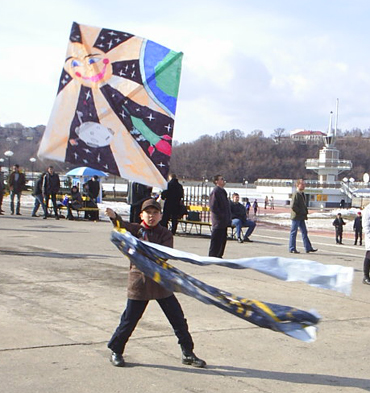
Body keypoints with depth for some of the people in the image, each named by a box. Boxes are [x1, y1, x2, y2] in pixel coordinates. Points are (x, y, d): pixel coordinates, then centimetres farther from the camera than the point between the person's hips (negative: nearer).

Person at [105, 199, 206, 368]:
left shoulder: (165, 234, 2)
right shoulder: (136, 230, -1)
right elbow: (123, 226, -22)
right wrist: (114, 216, -44)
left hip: (161, 283, 2)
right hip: (139, 282, -2)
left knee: (178, 318, 5)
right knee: (129, 320, 3)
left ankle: (188, 353, 19)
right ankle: (116, 351, 23)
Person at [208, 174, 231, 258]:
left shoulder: (222, 191, 17)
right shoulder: (215, 192, -14)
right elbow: (213, 207, -19)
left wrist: (227, 218, 16)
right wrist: (221, 216, -18)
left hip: (224, 222, 9)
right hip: (218, 221, -9)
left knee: (223, 239, 13)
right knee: (216, 239, -5)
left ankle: (218, 255, 21)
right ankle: (213, 256, 2)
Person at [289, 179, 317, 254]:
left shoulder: (302, 194, 15)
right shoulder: (296, 194, -14)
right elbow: (293, 206, -22)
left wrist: (306, 212, 11)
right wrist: (300, 212, -17)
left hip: (301, 217, 9)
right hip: (296, 217, -9)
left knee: (304, 232, 8)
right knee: (293, 232, -2)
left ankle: (308, 248, 10)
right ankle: (292, 249, 4)